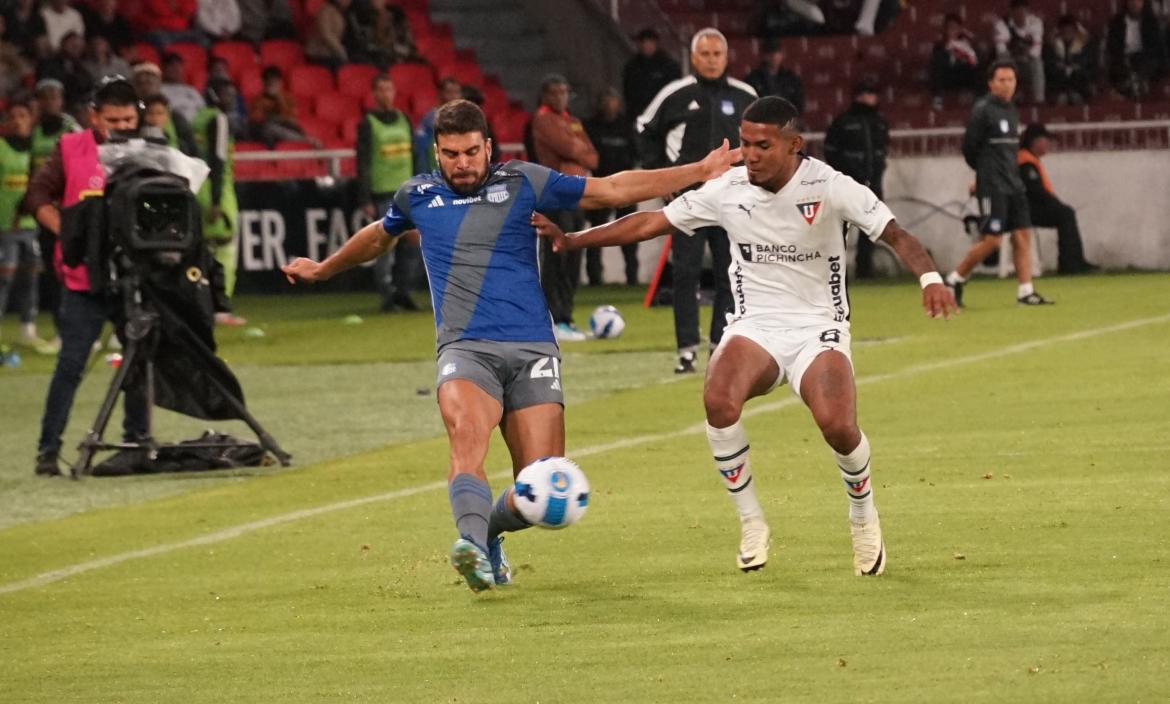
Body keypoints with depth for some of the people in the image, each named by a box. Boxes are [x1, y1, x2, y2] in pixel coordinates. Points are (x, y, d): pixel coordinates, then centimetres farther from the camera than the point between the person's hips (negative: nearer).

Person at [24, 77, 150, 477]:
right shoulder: (71, 150, 1)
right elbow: (38, 196, 3)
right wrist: (68, 233, -9)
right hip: (85, 279, -2)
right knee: (71, 363, -5)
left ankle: (137, 441, 21)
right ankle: (48, 449, -2)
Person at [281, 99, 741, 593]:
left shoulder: (523, 183, 9)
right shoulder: (417, 196, 15)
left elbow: (612, 190, 13)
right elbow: (379, 237, 37)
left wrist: (700, 172, 11)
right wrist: (323, 270, 52)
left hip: (531, 349, 0)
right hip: (465, 348, 0)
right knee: (467, 434, -34)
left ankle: (488, 531, 22)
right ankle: (473, 544, -52)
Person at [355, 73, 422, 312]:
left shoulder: (404, 120, 13)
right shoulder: (368, 124, 0)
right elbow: (362, 164, -4)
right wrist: (365, 200, -10)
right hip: (382, 195, -4)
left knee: (413, 246, -1)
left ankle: (403, 291, 11)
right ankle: (388, 295, 2)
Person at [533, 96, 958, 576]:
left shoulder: (829, 187, -10)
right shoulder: (728, 190, -2)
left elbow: (894, 234, -11)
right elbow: (651, 223, 6)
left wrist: (929, 277, -31)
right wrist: (571, 239, 1)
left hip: (818, 327, -2)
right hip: (755, 325, 2)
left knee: (837, 425, -28)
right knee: (719, 399, -31)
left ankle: (863, 515, 7)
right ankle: (751, 522, -11)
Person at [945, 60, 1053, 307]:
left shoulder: (1011, 111, 14)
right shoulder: (982, 110, -10)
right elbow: (969, 147, -7)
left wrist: (1010, 172, 9)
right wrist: (985, 170, 6)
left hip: (1013, 184, 7)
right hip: (992, 186, -7)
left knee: (1022, 236, 0)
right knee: (992, 240, -9)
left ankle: (1026, 292, 1)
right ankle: (955, 279, 6)